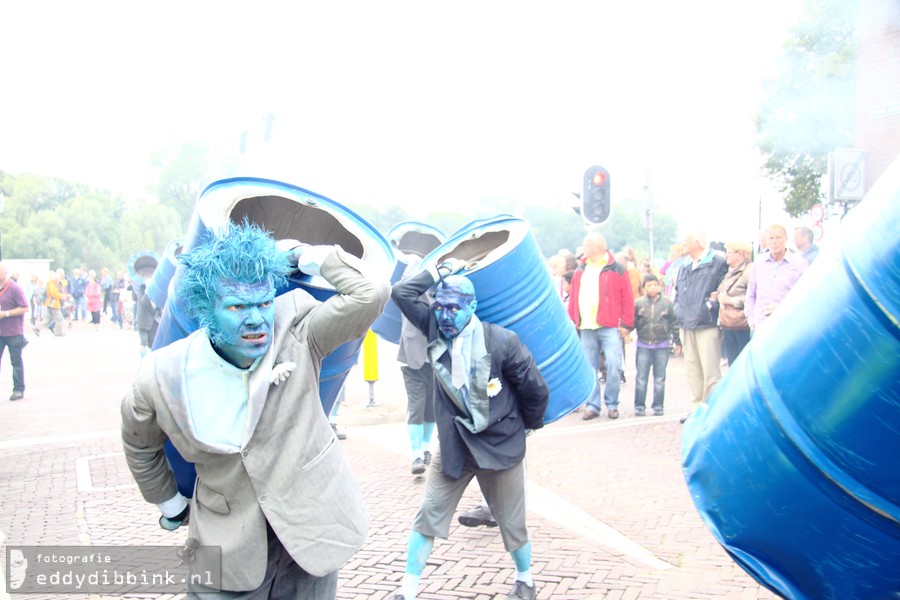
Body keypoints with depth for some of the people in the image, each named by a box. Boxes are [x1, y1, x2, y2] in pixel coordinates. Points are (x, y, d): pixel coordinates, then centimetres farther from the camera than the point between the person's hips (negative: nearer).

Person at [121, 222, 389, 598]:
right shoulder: (162, 377, -13)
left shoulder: (297, 330, -16)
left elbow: (370, 292, -28)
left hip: (311, 531, 0)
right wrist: (170, 505, 17)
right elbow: (141, 446, 8)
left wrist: (300, 254, -17)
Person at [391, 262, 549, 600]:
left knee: (511, 522, 12)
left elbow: (535, 389, -7)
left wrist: (528, 424, 8)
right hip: (453, 443, 3)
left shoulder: (502, 341, -17)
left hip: (500, 444, -3)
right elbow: (402, 292, -8)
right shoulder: (435, 328, -5)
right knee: (429, 515, 2)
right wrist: (441, 271, -7)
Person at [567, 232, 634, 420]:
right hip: (586, 328, 5)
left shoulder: (616, 269, 0)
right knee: (589, 369, 5)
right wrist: (573, 321, 9)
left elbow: (628, 298, -1)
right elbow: (573, 299, 16)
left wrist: (626, 324, -6)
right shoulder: (580, 272, 15)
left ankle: (612, 404, 6)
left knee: (613, 366, -9)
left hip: (610, 327, -4)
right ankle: (592, 405, 14)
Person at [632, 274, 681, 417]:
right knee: (641, 378, 3)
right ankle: (639, 406, 11)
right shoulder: (638, 303, 0)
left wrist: (677, 341, 7)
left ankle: (658, 406, 15)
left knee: (660, 378, 6)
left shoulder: (667, 303, 2)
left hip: (662, 346, 0)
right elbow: (632, 322, 3)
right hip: (643, 346, 0)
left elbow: (674, 323, 6)